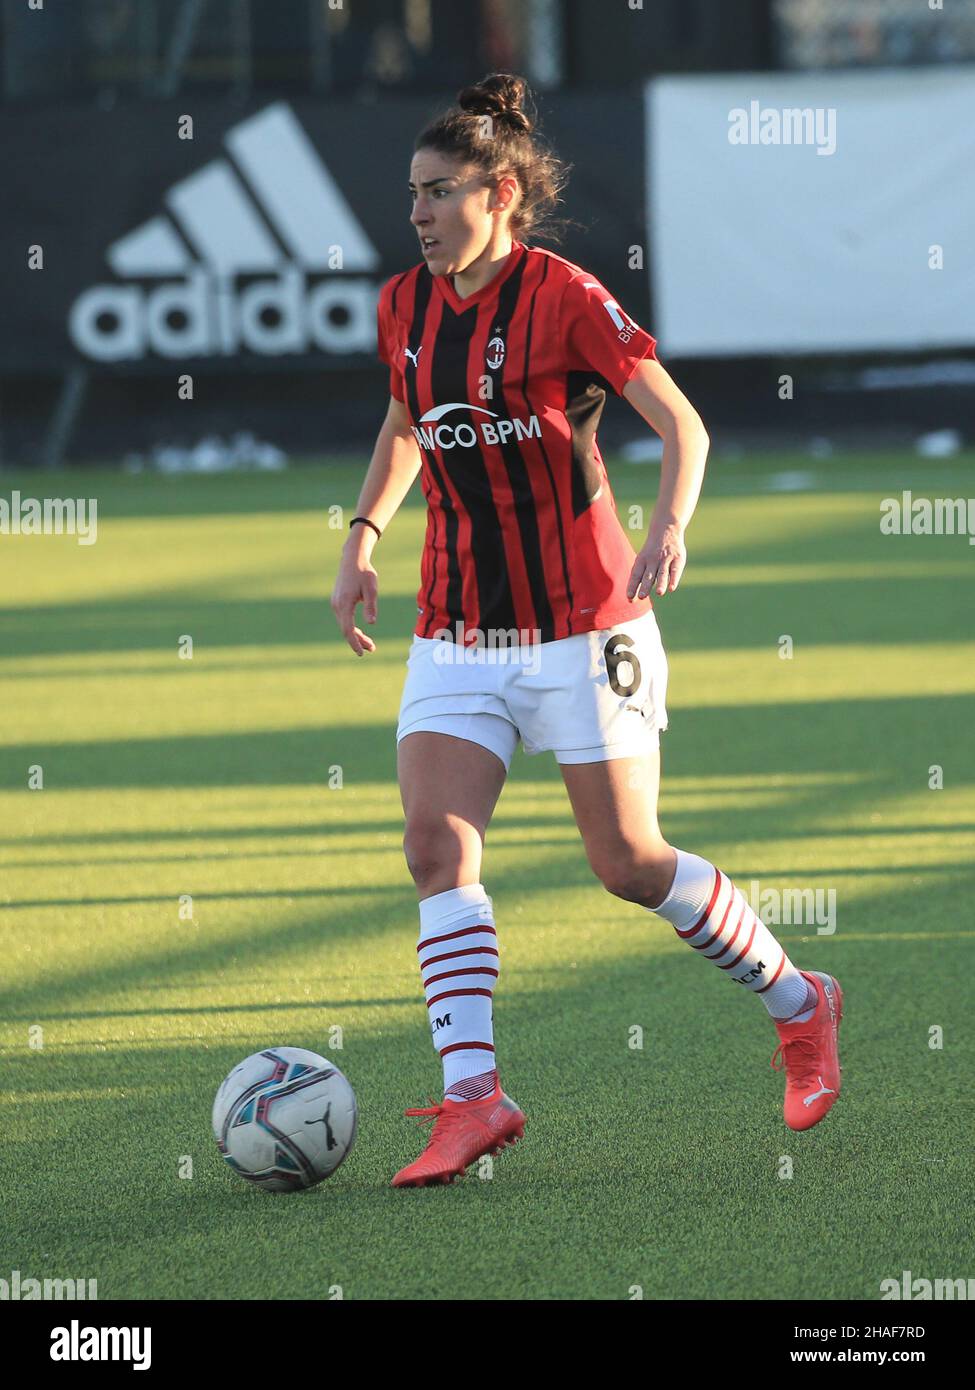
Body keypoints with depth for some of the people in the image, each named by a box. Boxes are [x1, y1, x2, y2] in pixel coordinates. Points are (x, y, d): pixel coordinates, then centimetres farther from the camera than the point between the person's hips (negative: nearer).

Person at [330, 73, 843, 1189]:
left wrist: (668, 529, -27)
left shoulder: (563, 298, -13)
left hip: (581, 625, -5)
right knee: (435, 841, -13)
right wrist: (363, 535, 13)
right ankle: (471, 1097, -14)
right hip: (456, 628, 5)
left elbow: (682, 424, -11)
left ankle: (799, 1004, 22)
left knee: (627, 862, -1)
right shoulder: (405, 309, 5)